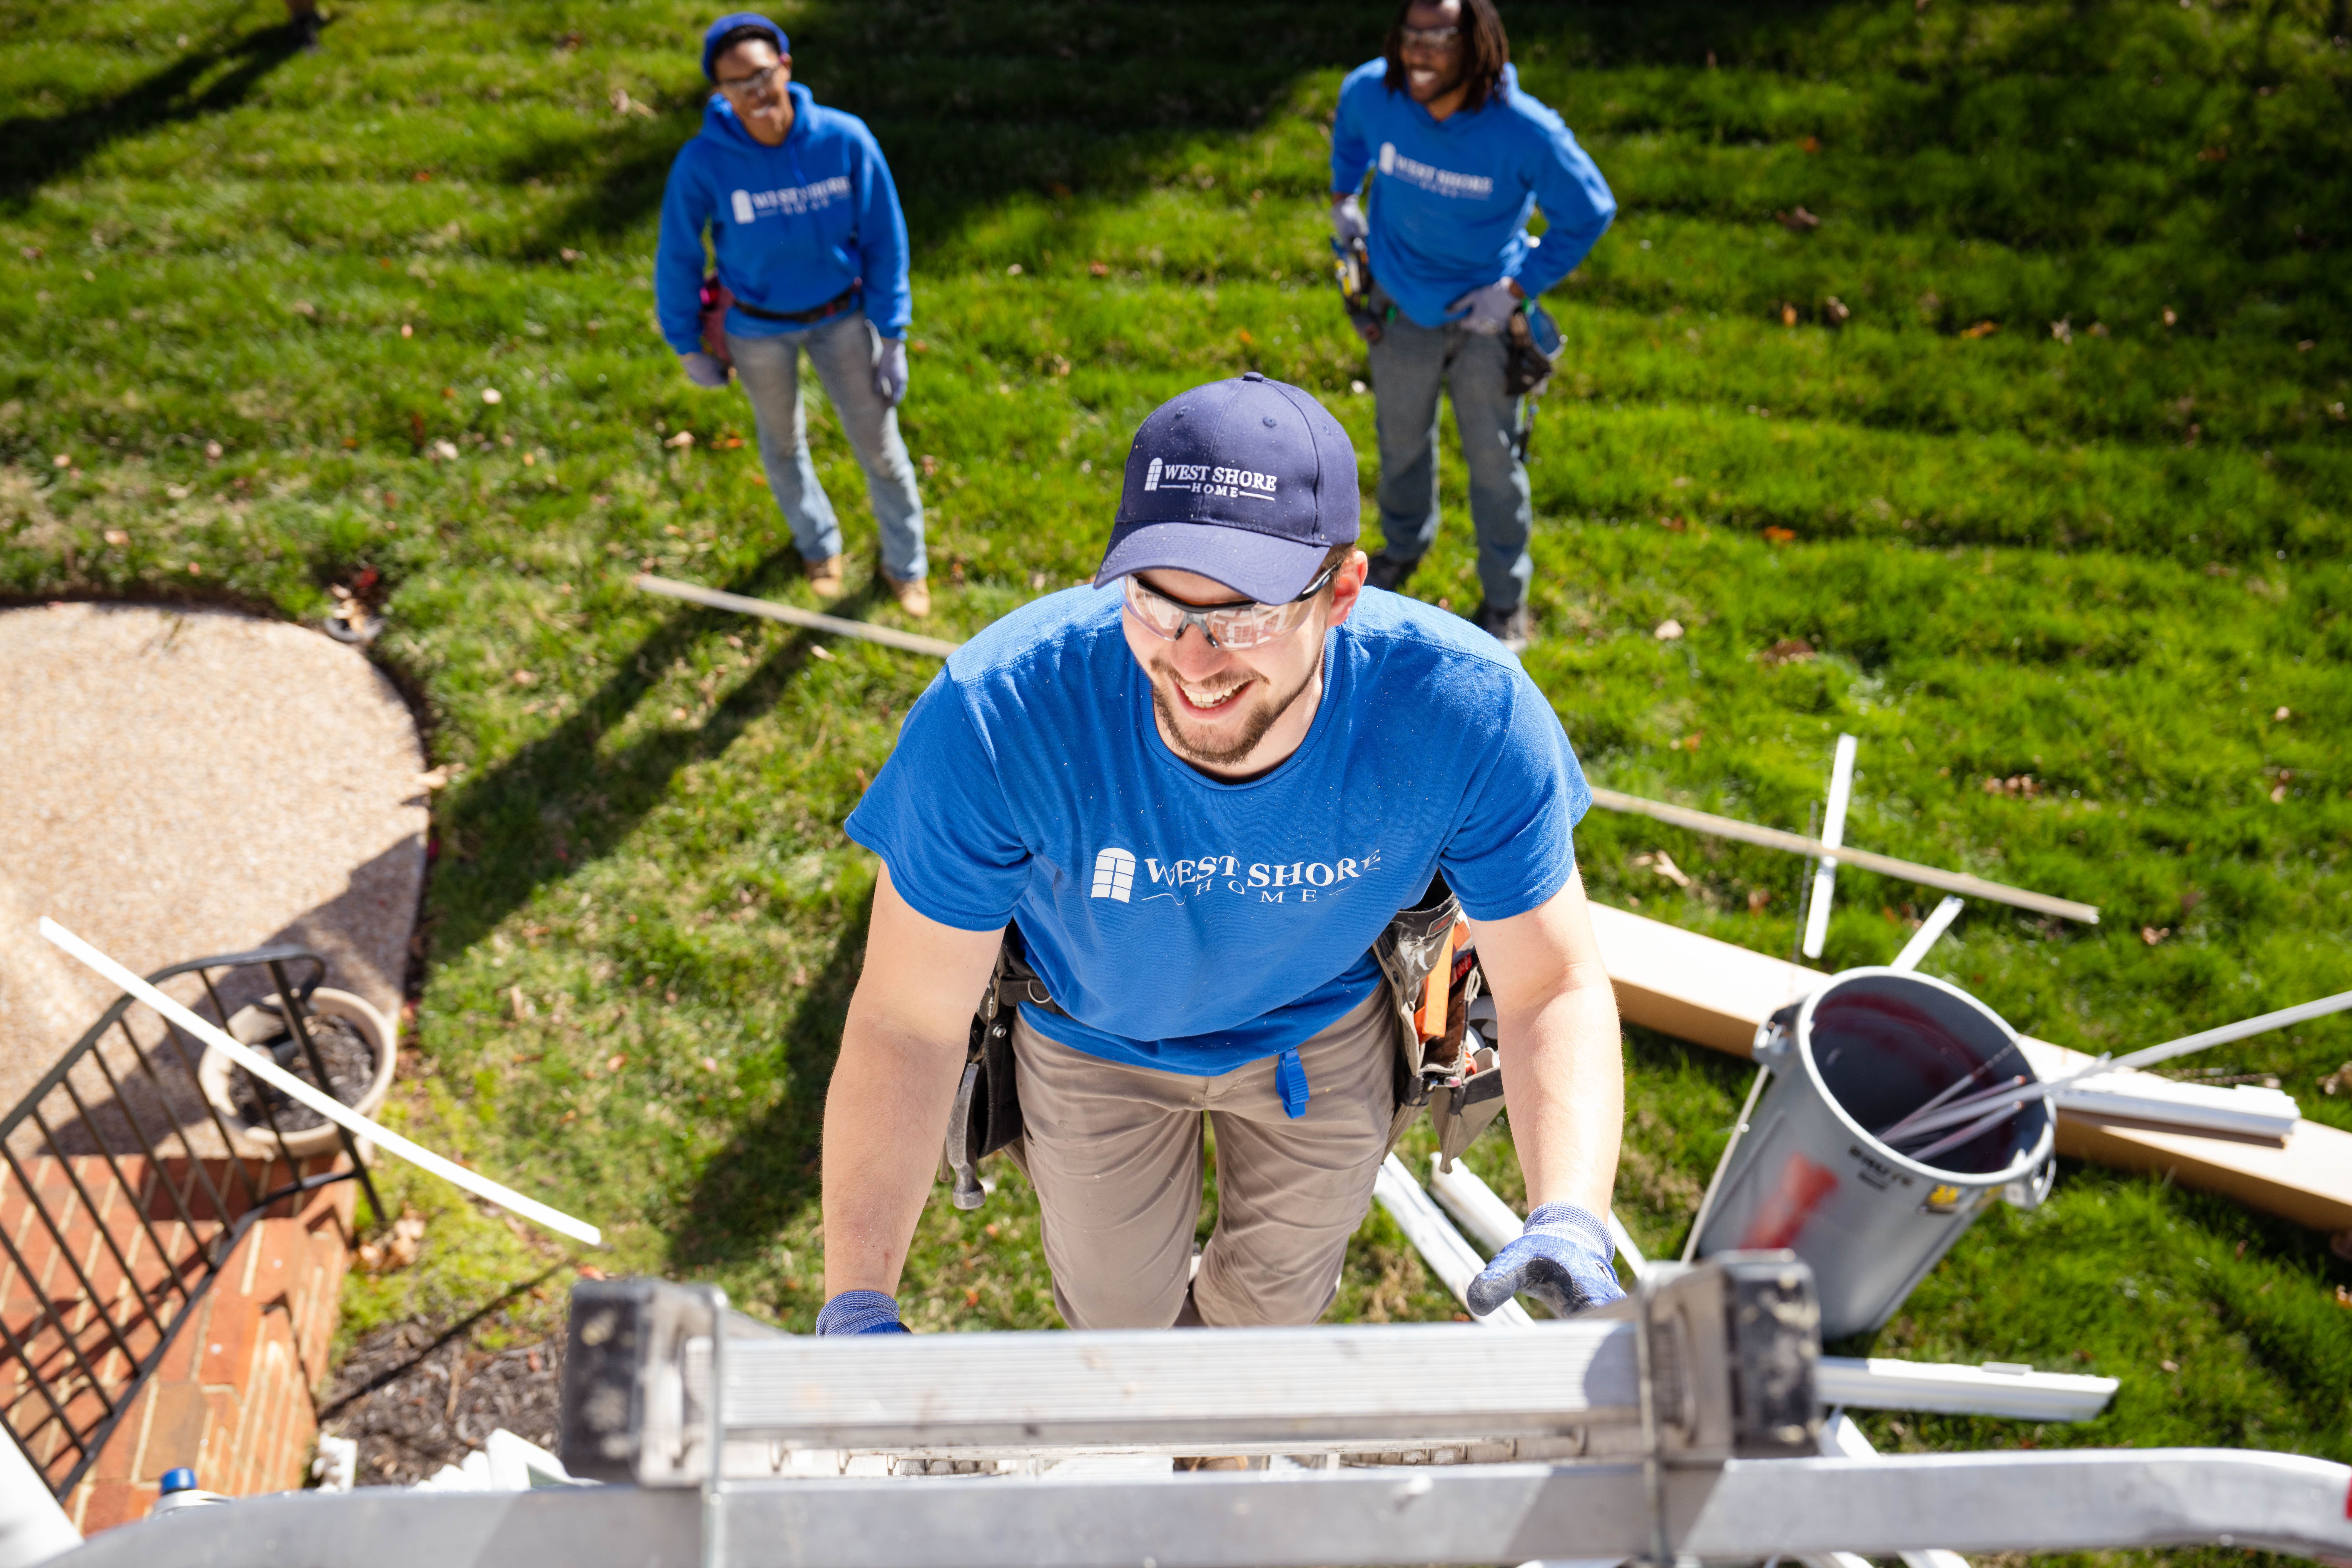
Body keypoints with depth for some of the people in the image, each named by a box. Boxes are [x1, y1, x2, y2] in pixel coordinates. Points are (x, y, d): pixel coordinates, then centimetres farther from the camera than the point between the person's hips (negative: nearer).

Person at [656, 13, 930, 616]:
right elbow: (677, 259, -11)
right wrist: (689, 347, -2)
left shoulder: (845, 139, -23)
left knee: (879, 447, 10)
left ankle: (904, 565, 36)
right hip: (759, 329, 0)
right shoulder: (704, 162, -25)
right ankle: (818, 545, 51)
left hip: (842, 318, 0)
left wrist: (892, 338, -9)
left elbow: (883, 239, -12)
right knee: (783, 441, 22)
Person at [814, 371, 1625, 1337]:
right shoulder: (993, 720, -39)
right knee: (1119, 1316, 24)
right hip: (1096, 1042, -1)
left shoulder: (1470, 714, -36)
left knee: (1277, 1302, 28)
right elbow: (906, 1024, -29)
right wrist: (856, 1307, -38)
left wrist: (1568, 1226, -43)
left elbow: (1554, 989, -25)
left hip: (1324, 1027, 1)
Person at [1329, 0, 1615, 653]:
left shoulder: (1525, 132, -29)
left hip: (1485, 315, -3)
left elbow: (1591, 211, -13)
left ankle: (1506, 598, 29)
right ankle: (1404, 545, 51)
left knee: (1494, 459, 8)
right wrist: (1342, 196, 12)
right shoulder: (1370, 92, -20)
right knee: (1402, 441, 22)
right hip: (1400, 307, 3)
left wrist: (1519, 288, -15)